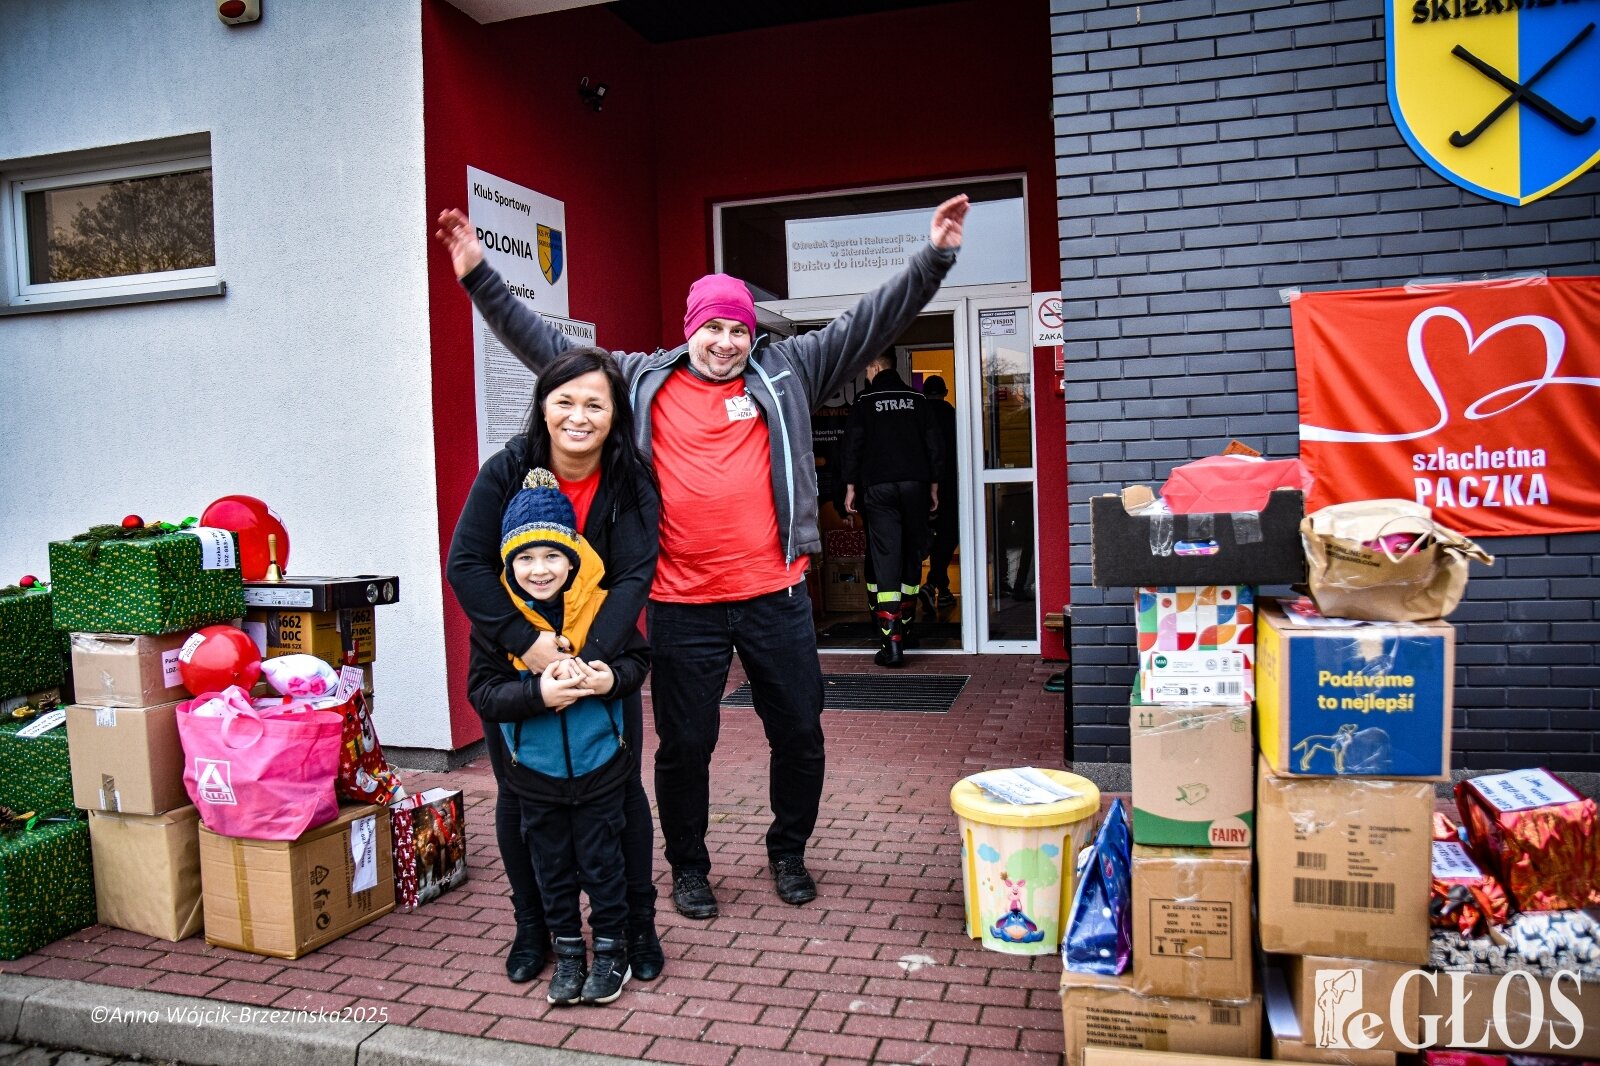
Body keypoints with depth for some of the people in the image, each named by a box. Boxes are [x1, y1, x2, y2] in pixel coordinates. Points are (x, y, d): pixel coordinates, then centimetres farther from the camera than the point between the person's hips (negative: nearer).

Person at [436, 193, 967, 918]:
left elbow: (870, 324, 5)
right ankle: (688, 867, 32)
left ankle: (788, 853, 35)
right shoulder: (643, 381, 5)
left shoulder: (785, 372, 6)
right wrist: (480, 277, 0)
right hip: (681, 606, -1)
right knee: (684, 745, 10)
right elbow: (546, 346, 6)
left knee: (799, 733, 12)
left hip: (775, 597, 1)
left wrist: (934, 258, -3)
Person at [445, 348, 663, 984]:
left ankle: (636, 923, 23)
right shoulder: (506, 471, -14)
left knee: (620, 790, 4)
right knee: (519, 795, 9)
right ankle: (532, 927, 29)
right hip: (513, 660, 0)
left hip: (602, 657, 0)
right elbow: (466, 563, -19)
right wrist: (525, 640, -31)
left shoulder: (633, 485, -12)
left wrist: (594, 657, -34)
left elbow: (634, 578, -20)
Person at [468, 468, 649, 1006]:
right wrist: (538, 693, -30)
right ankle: (568, 952, 34)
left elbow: (639, 658, -2)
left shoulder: (602, 606, -12)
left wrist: (612, 679, -24)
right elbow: (482, 691, -14)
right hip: (535, 770, 2)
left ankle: (611, 950, 29)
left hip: (599, 764, -1)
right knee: (552, 866, 16)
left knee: (601, 861, 10)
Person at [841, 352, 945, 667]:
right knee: (912, 555, 13)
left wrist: (850, 486, 4)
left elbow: (853, 445, -2)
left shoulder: (864, 400, 1)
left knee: (884, 558, -6)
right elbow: (934, 443, 8)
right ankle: (904, 627, 20)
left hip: (878, 487, -3)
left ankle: (891, 644, -14)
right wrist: (934, 484, 13)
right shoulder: (916, 398, 9)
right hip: (915, 485, 3)